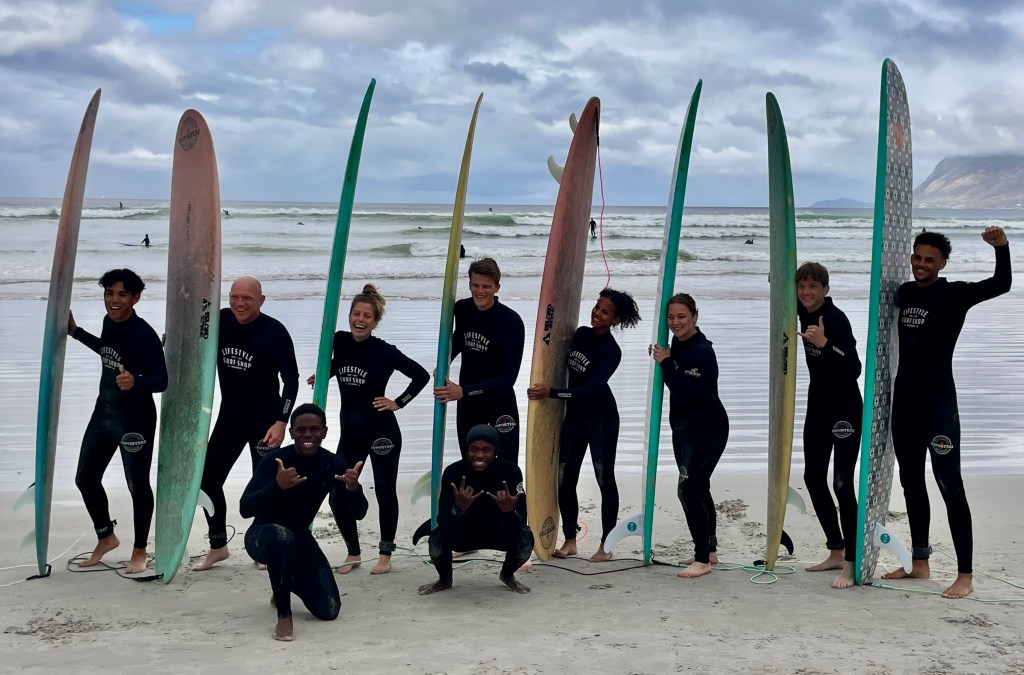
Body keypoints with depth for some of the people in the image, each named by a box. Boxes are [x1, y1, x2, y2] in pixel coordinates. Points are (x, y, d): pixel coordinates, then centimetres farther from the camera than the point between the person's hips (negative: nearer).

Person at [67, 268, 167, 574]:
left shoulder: (144, 335, -22)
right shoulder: (109, 322, 1)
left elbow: (161, 381, -22)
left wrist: (136, 382, -42)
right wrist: (76, 332, 25)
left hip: (135, 420, -8)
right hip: (104, 412, 8)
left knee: (137, 485, 4)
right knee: (85, 478, 15)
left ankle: (139, 551, 21)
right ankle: (106, 537, 35)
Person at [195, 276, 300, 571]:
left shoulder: (274, 331, -16)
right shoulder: (221, 321, -4)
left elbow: (291, 380, -13)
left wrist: (281, 422, -20)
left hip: (265, 419, -5)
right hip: (230, 416, 5)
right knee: (208, 479, 5)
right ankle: (218, 546, 19)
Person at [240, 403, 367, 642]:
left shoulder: (333, 464, -11)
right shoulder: (275, 460, -23)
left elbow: (358, 513, -11)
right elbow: (245, 509, -31)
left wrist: (353, 488, -35)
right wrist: (277, 486, -49)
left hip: (300, 539, 5)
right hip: (263, 536, -4)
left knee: (328, 611, -3)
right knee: (282, 536, -41)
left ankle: (286, 583, 28)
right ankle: (284, 615, -23)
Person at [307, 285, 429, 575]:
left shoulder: (383, 351, -13)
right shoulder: (340, 341, 0)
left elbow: (421, 375, -9)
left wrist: (398, 403, -9)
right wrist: (322, 375, 9)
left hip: (382, 431, -5)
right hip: (350, 432, 5)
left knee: (385, 492, 1)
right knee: (338, 497, 1)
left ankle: (385, 555, 17)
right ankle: (353, 553, 20)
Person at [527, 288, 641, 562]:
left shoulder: (611, 351, -17)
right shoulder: (581, 333, 3)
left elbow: (591, 389, -26)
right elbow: (564, 365, 22)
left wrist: (551, 392, -29)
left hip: (601, 418, -7)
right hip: (574, 416, 7)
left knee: (605, 479, 0)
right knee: (564, 478, 4)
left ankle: (605, 545, 6)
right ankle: (569, 540, 15)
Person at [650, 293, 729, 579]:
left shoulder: (701, 351, -21)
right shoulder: (677, 345, 5)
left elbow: (683, 394, -27)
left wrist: (665, 362, -19)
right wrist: (663, 359, 1)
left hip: (707, 430, -9)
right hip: (683, 428, 9)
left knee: (689, 490, -13)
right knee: (698, 489, 17)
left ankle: (703, 560, -6)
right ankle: (709, 550, 29)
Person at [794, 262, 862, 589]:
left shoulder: (836, 319, -21)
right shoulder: (805, 312, 1)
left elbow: (854, 370, -29)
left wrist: (825, 344, -41)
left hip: (845, 411, -9)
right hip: (817, 407, 9)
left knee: (842, 484, -12)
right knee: (814, 478, 12)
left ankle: (850, 564, -8)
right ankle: (836, 552, 24)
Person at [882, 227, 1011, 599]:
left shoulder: (954, 294, -8)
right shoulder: (904, 293, 8)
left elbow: (1001, 285, -20)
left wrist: (1001, 248, -35)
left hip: (938, 403, -7)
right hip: (904, 401, 7)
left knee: (949, 485, -7)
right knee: (911, 483, 14)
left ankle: (965, 575, -3)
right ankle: (919, 564, 26)